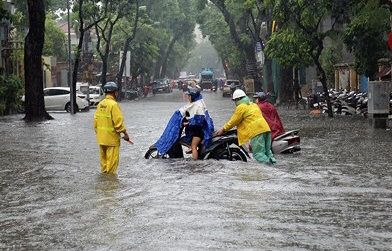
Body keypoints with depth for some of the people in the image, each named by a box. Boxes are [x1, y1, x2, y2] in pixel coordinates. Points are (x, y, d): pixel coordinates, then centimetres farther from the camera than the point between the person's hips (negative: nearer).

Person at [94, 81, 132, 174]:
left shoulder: (100, 104, 8)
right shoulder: (113, 104, -16)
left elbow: (96, 120, 13)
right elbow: (118, 122, -19)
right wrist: (125, 133, -9)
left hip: (101, 138, 8)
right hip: (111, 138, -8)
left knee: (103, 159, 17)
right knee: (112, 161, -2)